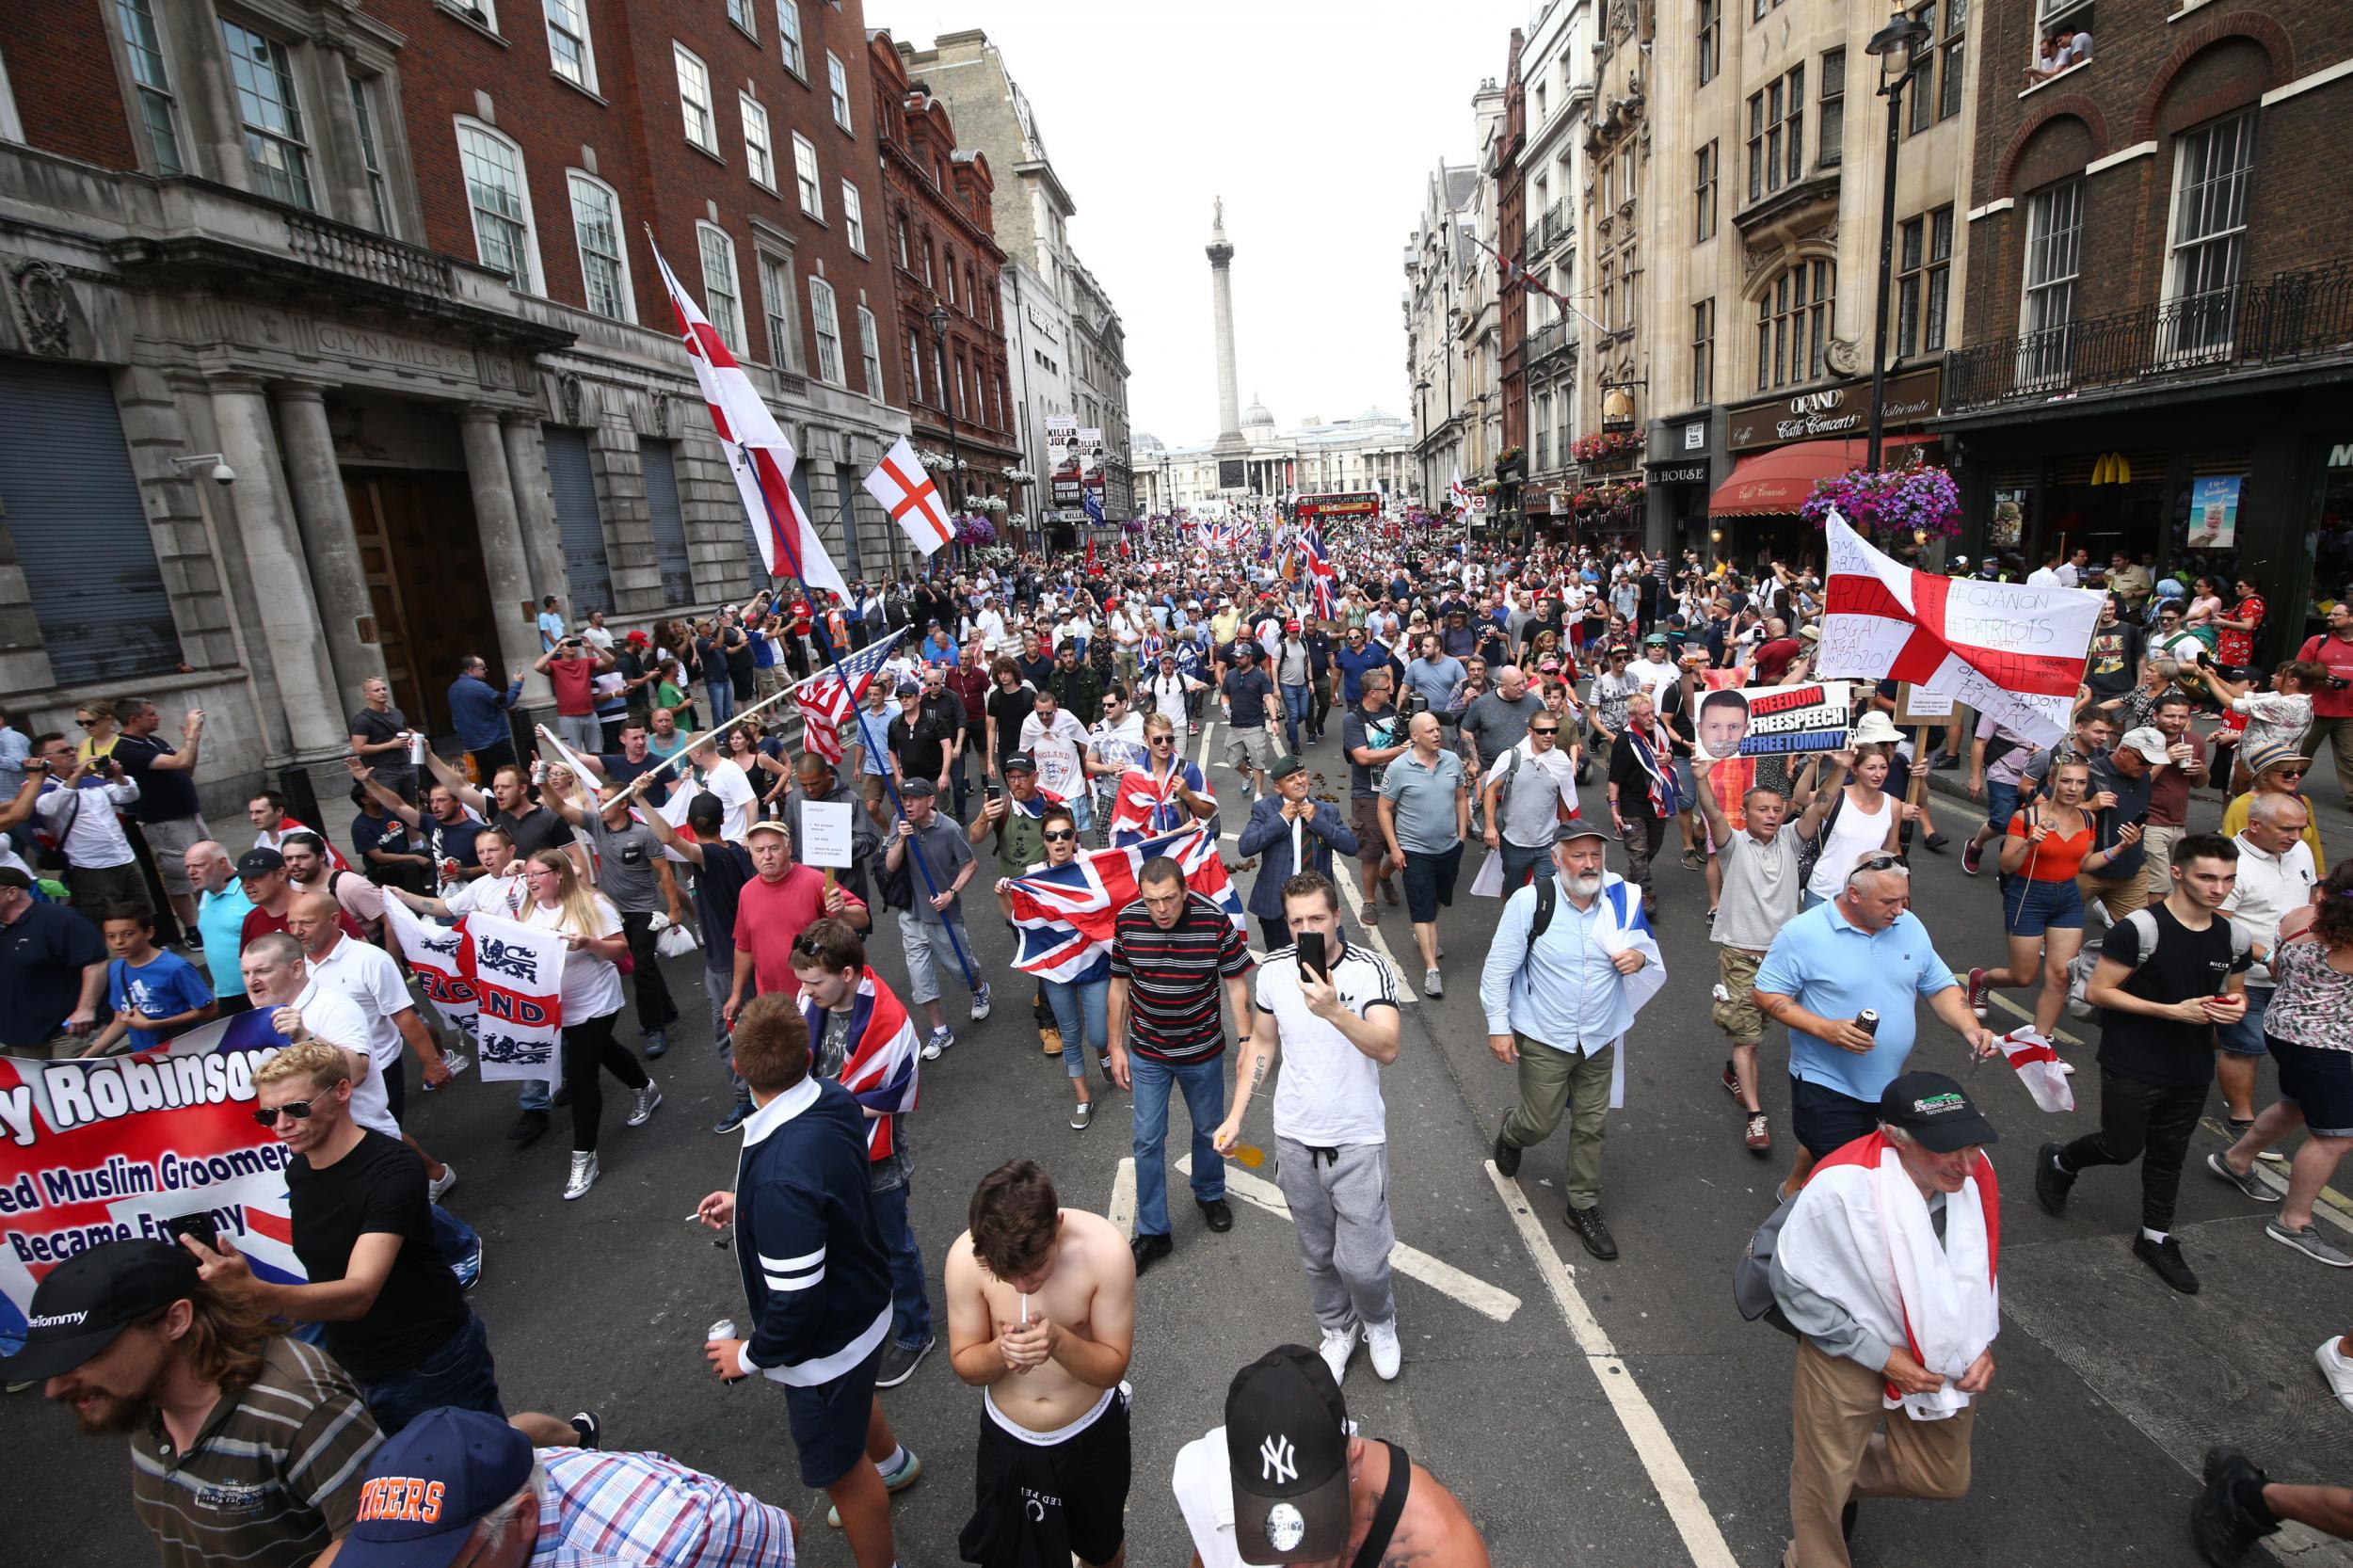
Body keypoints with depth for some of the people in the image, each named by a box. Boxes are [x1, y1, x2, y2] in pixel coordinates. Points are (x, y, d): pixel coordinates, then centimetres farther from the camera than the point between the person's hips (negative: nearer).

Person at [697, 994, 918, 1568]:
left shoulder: (781, 1175, -41)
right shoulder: (832, 1099, -16)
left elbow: (797, 1302, -31)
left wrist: (751, 1356, -13)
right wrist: (746, 1203, 7)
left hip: (826, 1341, -9)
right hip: (863, 1303, 9)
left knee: (840, 1470, 18)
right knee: (853, 1396, 37)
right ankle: (892, 1463, 67)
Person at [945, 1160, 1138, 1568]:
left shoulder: (1105, 1248, -30)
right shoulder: (965, 1256, -26)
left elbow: (1113, 1367, -19)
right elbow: (963, 1364, -12)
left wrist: (1059, 1342, -39)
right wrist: (1000, 1352, -34)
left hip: (1090, 1436, 0)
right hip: (1008, 1440, 0)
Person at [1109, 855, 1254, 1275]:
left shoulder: (1216, 922, -21)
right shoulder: (1127, 922, -15)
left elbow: (1236, 984, -9)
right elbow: (1119, 987, -2)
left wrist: (1247, 1040, -10)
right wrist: (1116, 1047, 2)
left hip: (1202, 1052, 0)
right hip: (1147, 1054, 1)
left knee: (1209, 1130, 20)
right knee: (1148, 1141, 6)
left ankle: (1210, 1194, 49)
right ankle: (1152, 1233, 23)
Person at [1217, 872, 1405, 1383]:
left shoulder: (1372, 970, -18)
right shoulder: (1274, 969, -6)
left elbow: (1387, 1049, -30)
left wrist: (1334, 1011, -46)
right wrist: (1236, 1115, 6)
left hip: (1358, 1139, -3)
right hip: (1295, 1136, 3)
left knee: (1360, 1262, 1)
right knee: (1317, 1253, 18)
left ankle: (1379, 1322, 34)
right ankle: (1337, 1331, 45)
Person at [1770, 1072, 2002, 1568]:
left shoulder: (1975, 1175, -16)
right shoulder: (1842, 1188, -35)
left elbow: (1981, 1267, 6)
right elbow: (1795, 1285, -23)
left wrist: (1981, 1343, -4)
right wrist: (1881, 1356, -20)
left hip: (1944, 1354, 5)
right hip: (1850, 1352, -5)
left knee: (1944, 1480, 22)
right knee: (1824, 1484, 14)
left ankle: (1849, 1476, 48)